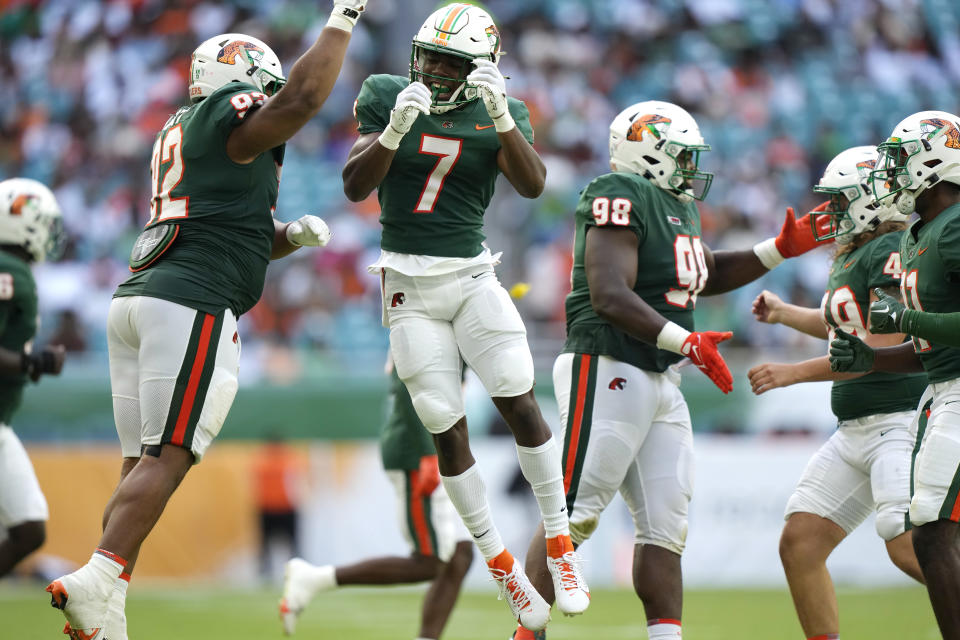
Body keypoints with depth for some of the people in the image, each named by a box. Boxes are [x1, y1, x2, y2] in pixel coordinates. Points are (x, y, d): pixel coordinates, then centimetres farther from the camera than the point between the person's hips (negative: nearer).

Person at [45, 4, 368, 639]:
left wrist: (293, 235, 16)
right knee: (166, 461, -13)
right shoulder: (230, 113, 0)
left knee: (142, 467, 6)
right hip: (191, 306, -9)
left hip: (137, 301, 9)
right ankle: (95, 582, -25)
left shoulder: (182, 133, 27)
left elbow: (235, 240, 32)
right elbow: (304, 95, -18)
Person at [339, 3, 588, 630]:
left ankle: (560, 543, -1)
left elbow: (533, 184, -17)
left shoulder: (498, 113, -1)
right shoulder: (386, 96, -1)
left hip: (472, 273, 0)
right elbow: (355, 187, -9)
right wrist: (395, 126, -24)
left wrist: (499, 115, -29)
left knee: (521, 404, -13)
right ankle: (501, 563, 10)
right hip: (409, 283, 0)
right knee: (448, 431, -2)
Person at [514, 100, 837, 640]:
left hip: (661, 383, 10)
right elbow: (609, 296, -23)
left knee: (665, 527, 6)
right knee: (572, 515, -9)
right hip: (607, 372, -10)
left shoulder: (679, 206, 17)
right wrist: (687, 341, -27)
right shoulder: (622, 197, -13)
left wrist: (781, 249, 24)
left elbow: (706, 277, 33)